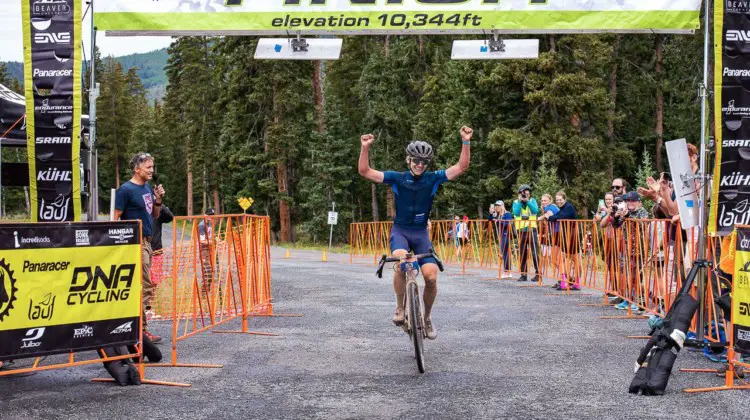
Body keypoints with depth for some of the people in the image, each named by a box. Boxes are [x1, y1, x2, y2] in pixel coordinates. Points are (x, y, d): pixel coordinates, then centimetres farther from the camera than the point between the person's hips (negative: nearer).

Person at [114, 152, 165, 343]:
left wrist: (158, 200, 3)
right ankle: (141, 329, -4)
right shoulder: (126, 189, -10)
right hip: (135, 242, -8)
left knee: (140, 286, 10)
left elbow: (155, 215, 21)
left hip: (147, 241, 8)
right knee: (145, 287, -9)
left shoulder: (147, 188, 14)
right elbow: (116, 217, -11)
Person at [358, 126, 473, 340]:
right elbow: (365, 171, -10)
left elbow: (461, 167, -10)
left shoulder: (433, 178, -3)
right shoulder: (397, 178, -6)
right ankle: (400, 308, -12)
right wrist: (365, 147, -23)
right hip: (400, 231, -1)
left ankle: (427, 317, 10)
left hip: (421, 233, 2)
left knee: (431, 276, -15)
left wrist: (466, 142, -21)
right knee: (401, 262, -33)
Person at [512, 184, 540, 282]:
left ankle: (538, 274, -4)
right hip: (521, 231, 1)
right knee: (523, 254, 6)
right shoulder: (516, 202, 6)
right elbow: (516, 213, -12)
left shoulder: (532, 201, 6)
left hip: (531, 230, -1)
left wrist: (527, 201, -15)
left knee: (534, 253, -8)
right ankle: (523, 274, 11)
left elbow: (535, 210, -11)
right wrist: (520, 201, -12)